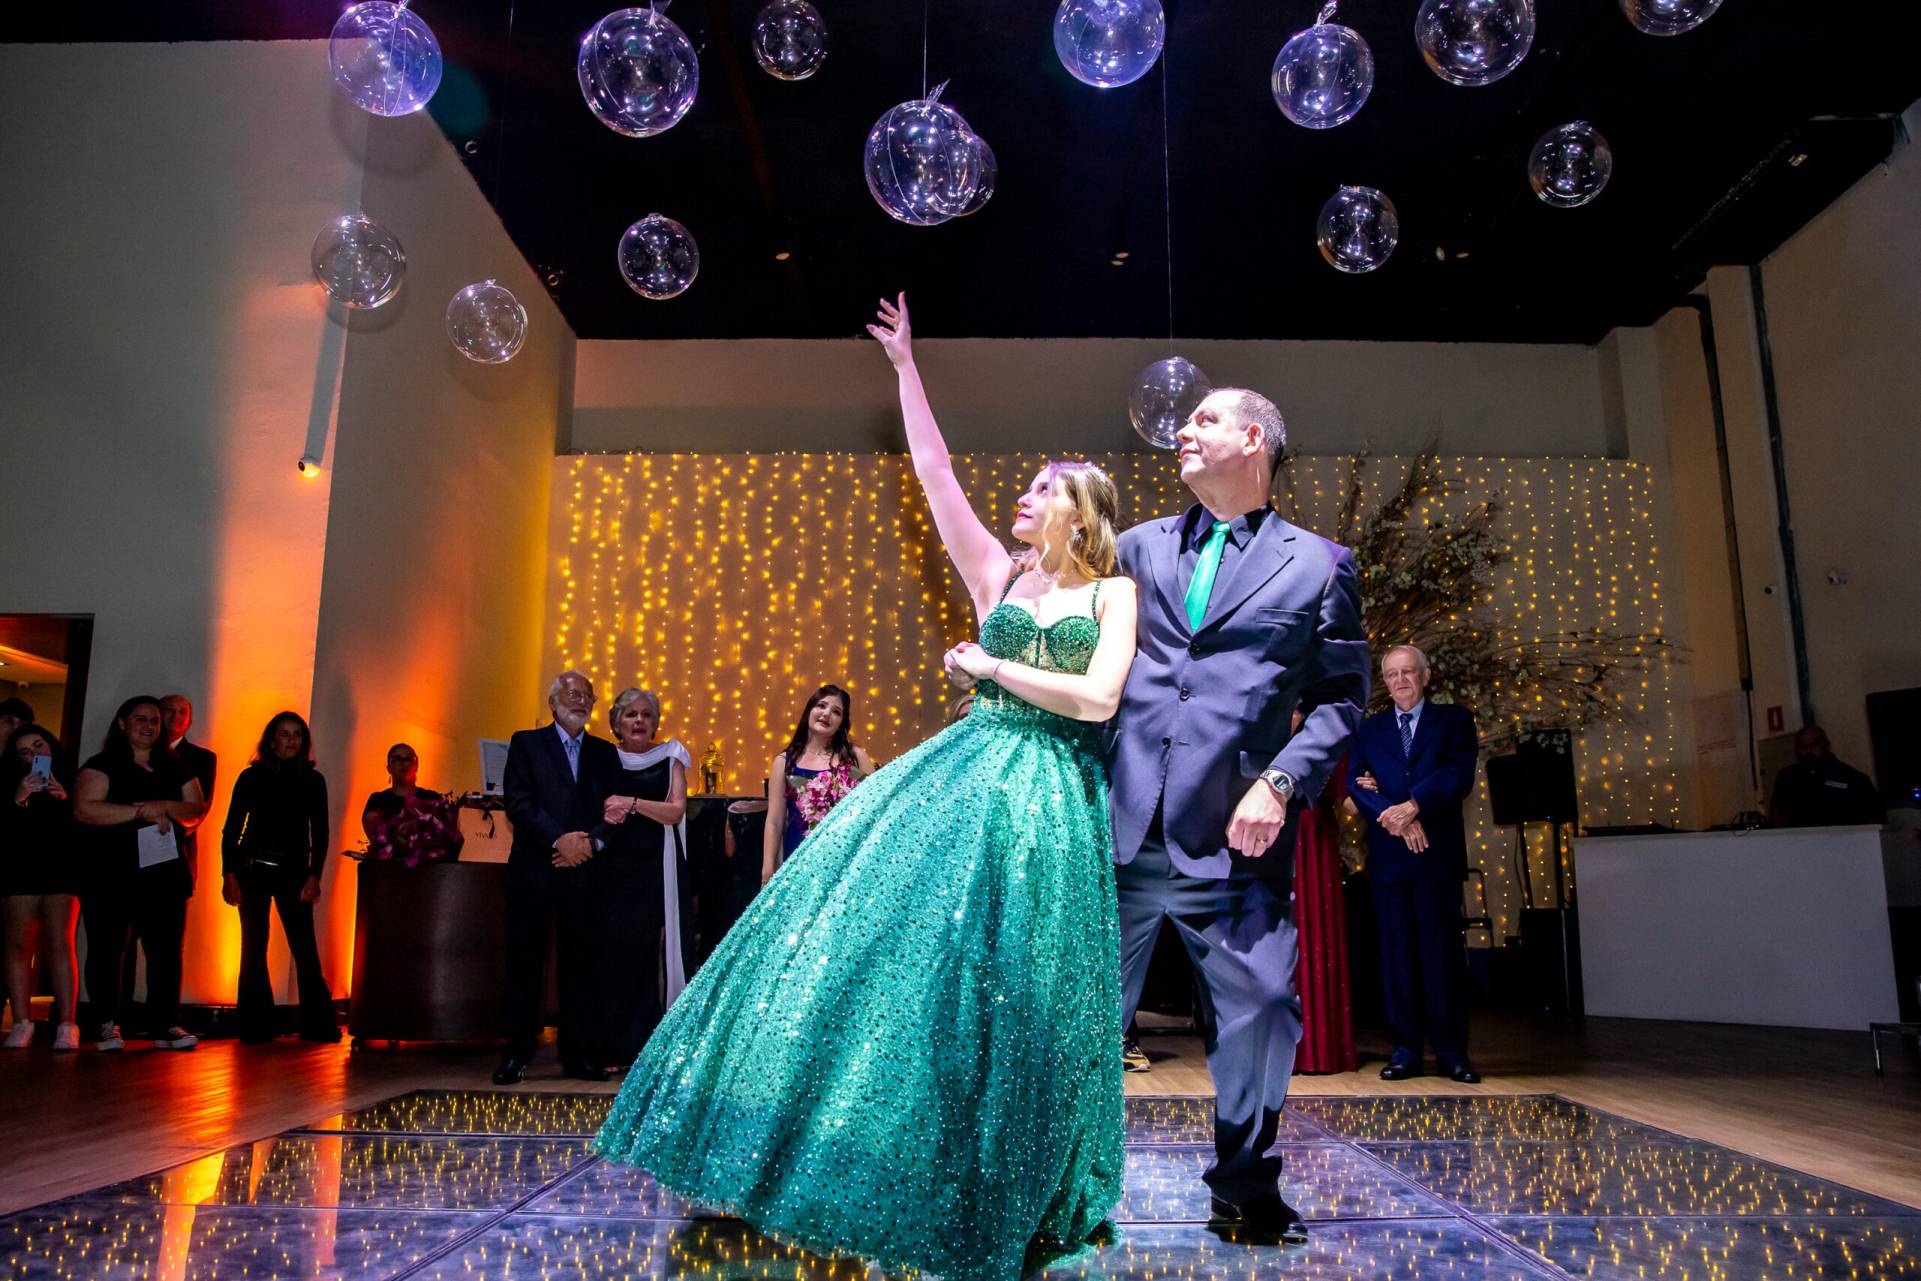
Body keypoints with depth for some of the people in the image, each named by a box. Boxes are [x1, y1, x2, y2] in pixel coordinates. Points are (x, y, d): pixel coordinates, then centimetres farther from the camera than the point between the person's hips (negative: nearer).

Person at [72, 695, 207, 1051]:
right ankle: (105, 1025, 10)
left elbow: (196, 811, 10)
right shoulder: (102, 765, 3)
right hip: (111, 875, -3)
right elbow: (84, 809, -12)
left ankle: (166, 1024, 4)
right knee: (107, 950, 0)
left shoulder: (175, 768, 16)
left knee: (167, 950, 0)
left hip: (165, 872, 3)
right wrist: (142, 812, -15)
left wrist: (166, 807, -11)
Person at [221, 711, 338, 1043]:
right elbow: (231, 828, 4)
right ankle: (256, 1026, 9)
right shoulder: (252, 776, 5)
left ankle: (318, 1024, 1)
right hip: (252, 869, 0)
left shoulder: (313, 781, 7)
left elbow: (319, 833, 7)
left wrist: (313, 875, -3)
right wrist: (228, 873, -6)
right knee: (253, 947, 0)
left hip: (293, 872, 0)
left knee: (305, 947, -5)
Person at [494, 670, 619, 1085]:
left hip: (584, 871, 2)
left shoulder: (605, 753, 15)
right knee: (525, 962, 1)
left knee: (581, 962, 4)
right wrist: (559, 840, -16)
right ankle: (517, 1053, 10)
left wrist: (589, 841, -11)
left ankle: (578, 1054, 10)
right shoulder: (525, 743, 6)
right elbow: (518, 801, -6)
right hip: (534, 869, -2)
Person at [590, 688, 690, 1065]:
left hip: (656, 871, 0)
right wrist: (605, 817, -11)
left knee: (652, 954, -3)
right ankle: (613, 1049, 6)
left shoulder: (669, 759, 8)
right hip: (613, 869, 1)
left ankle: (649, 1047, 3)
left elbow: (675, 811, -3)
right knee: (613, 952, -2)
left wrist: (632, 803, -13)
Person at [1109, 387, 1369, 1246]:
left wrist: (1281, 783, -10)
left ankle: (1244, 1190, 25)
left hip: (1232, 839, -2)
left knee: (1261, 1012, 1)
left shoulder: (1316, 564, 7)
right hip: (1120, 828, 2)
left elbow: (1341, 698, 4)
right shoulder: (1138, 547, 15)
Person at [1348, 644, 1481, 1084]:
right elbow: (1357, 784, 3)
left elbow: (1459, 774, -6)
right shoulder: (1369, 729, 16)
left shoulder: (1454, 719, 10)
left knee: (1443, 951, -1)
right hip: (1388, 855, 2)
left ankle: (1451, 1051, 6)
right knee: (1397, 953, 3)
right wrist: (1395, 819, -13)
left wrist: (1413, 807, -18)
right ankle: (1406, 1050, 8)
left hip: (1438, 853, -2)